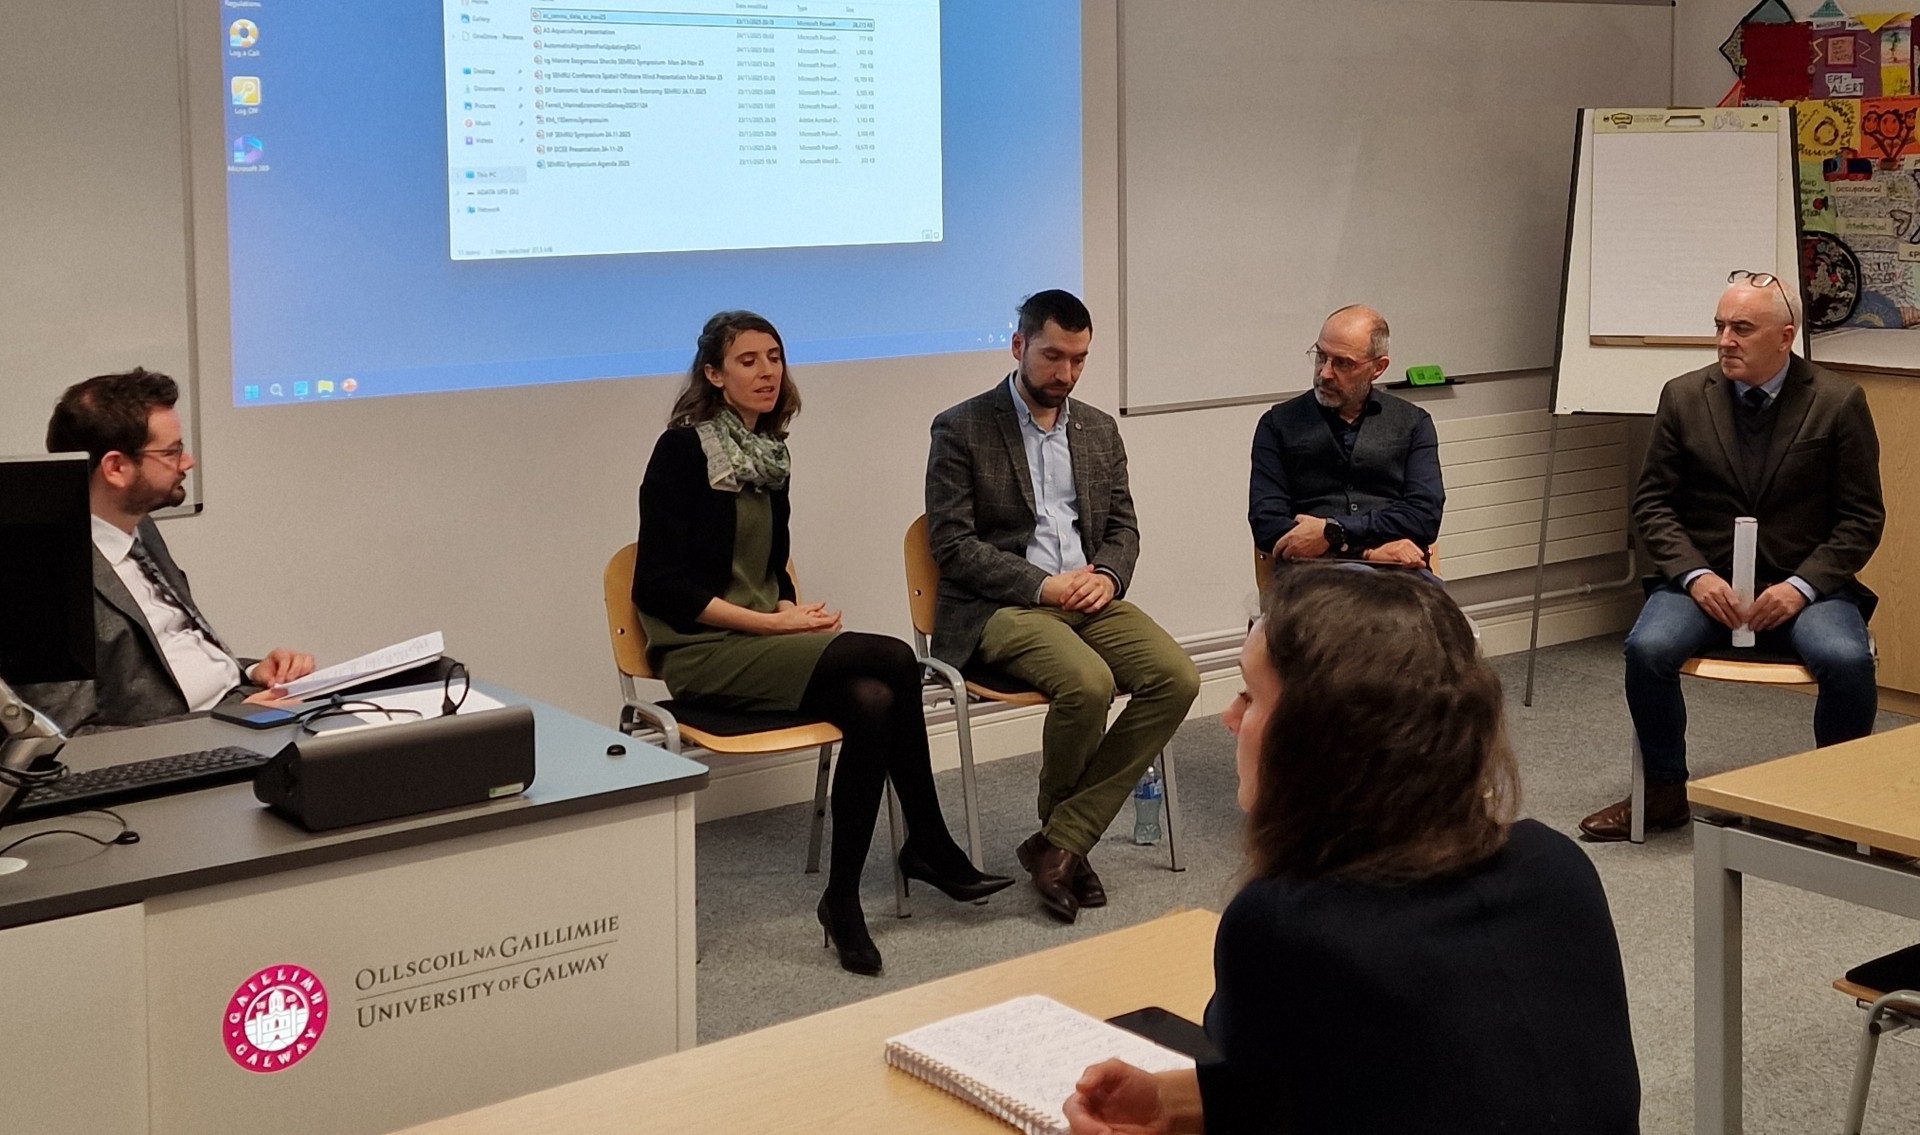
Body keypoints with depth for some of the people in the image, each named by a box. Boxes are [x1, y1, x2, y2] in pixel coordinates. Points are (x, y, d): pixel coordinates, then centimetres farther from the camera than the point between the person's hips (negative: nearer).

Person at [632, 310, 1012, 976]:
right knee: (893, 660, -24)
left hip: (764, 641, 7)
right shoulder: (683, 450, -9)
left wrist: (792, 610, -1)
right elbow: (659, 586, -14)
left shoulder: (768, 451, 13)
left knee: (872, 703, -25)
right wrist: (771, 622, -16)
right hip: (701, 653, -7)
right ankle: (930, 848, -11)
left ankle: (843, 899, -15)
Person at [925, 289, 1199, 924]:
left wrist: (1107, 577, -7)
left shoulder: (1099, 430, 16)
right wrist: (1041, 586, -16)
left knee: (1177, 678, -20)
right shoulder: (962, 430, -1)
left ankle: (1062, 841, -15)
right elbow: (951, 543, -8)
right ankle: (1064, 833, -4)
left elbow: (1123, 526, 17)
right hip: (998, 608, -6)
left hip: (1088, 596, 6)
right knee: (1088, 683, -33)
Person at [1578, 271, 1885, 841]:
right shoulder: (1684, 397, 3)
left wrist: (1800, 586, -15)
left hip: (1803, 584, -1)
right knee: (1647, 648, -28)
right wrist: (1695, 574, -12)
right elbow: (1652, 501, 5)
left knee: (1848, 660, -30)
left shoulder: (1839, 402, -2)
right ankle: (1664, 792, -6)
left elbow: (1862, 519, -1)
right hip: (1705, 579, 1)